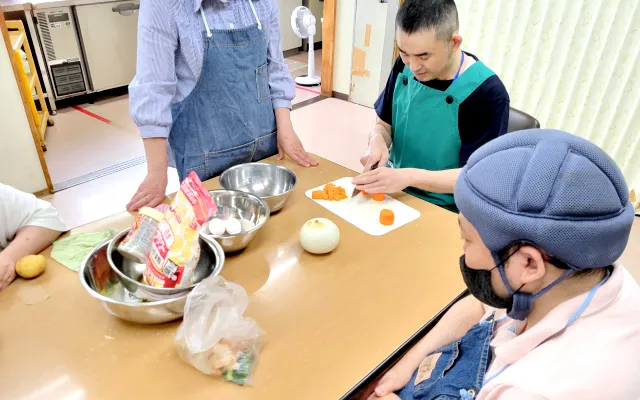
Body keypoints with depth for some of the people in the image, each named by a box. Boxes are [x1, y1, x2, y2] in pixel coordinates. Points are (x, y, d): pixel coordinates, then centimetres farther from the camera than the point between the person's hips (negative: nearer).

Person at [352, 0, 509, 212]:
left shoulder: (487, 93, -18)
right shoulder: (404, 66, -2)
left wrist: (409, 176, -29)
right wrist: (377, 140, -14)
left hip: (443, 211, -5)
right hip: (391, 191, 5)